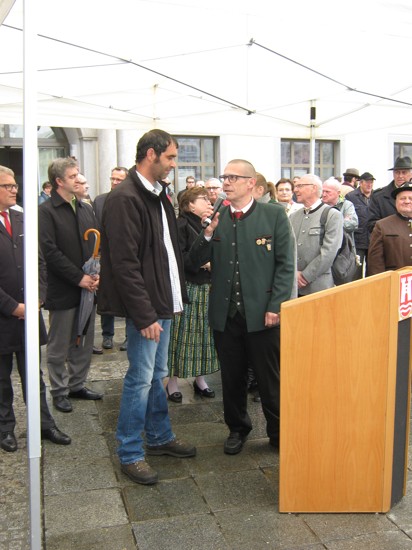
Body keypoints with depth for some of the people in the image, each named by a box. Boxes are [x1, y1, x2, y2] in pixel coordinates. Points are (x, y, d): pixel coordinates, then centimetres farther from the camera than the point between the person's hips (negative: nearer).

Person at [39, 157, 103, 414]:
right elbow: (50, 251, -16)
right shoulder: (46, 211, -9)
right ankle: (60, 391, 21)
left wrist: (97, 274, -6)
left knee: (85, 342, 14)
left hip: (88, 287, 6)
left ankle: (77, 384, 30)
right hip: (62, 290, -6)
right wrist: (79, 278, -17)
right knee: (59, 346, 7)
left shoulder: (86, 208, 11)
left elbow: (98, 244, 9)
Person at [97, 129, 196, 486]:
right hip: (145, 307, -9)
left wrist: (178, 294, 12)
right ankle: (130, 453, 15)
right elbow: (125, 263, -21)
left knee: (158, 374, 19)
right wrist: (144, 315, -21)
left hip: (163, 302, 9)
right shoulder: (125, 198, -16)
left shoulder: (159, 195, 13)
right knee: (141, 378, 0)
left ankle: (160, 437, 34)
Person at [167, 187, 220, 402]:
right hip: (186, 287, -7)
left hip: (206, 287, 7)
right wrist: (201, 263, -20)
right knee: (182, 333, -3)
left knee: (204, 332, 10)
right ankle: (172, 381, 9)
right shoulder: (181, 225, -9)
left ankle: (200, 379, 23)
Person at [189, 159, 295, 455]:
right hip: (224, 313, 3)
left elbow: (286, 263, -5)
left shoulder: (274, 214, -3)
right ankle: (237, 428, 35)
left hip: (262, 313, -3)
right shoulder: (215, 216, 6)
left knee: (270, 379, 9)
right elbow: (197, 261, 3)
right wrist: (208, 232, -14)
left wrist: (276, 306, -11)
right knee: (232, 378, 15)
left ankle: (279, 433, 28)